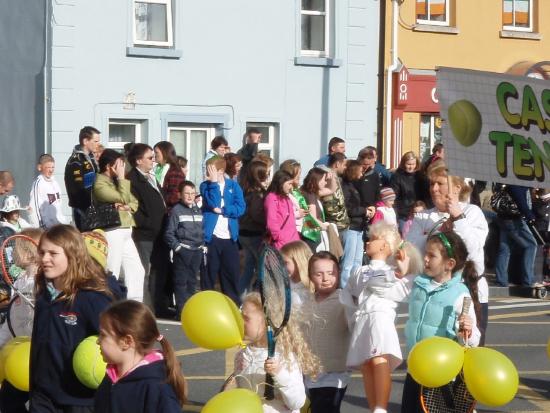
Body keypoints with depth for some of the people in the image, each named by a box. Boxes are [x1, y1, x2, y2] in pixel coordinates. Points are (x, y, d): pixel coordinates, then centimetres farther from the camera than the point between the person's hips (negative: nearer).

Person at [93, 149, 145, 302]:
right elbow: (123, 198, -22)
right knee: (112, 274, -7)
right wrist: (121, 178, -12)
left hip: (125, 232, 9)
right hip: (112, 232, -9)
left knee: (137, 270, 11)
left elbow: (134, 202, 16)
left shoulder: (116, 181, 17)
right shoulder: (100, 184, -12)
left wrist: (127, 207, -6)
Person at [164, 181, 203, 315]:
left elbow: (203, 230, 20)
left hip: (197, 251, 6)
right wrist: (176, 247, -13)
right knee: (181, 281, -4)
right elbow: (169, 233, -7)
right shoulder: (176, 210, -5)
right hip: (183, 251, -6)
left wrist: (203, 245, 11)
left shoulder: (198, 210, 13)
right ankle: (182, 310, -2)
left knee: (192, 281, 11)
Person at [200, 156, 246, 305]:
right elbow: (213, 203, -15)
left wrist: (221, 210, -13)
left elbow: (241, 208, -6)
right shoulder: (206, 185, 2)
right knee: (208, 275, 2)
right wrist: (214, 182, -12)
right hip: (211, 237, -2)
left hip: (230, 237, 2)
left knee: (232, 274, 7)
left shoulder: (234, 186, 6)